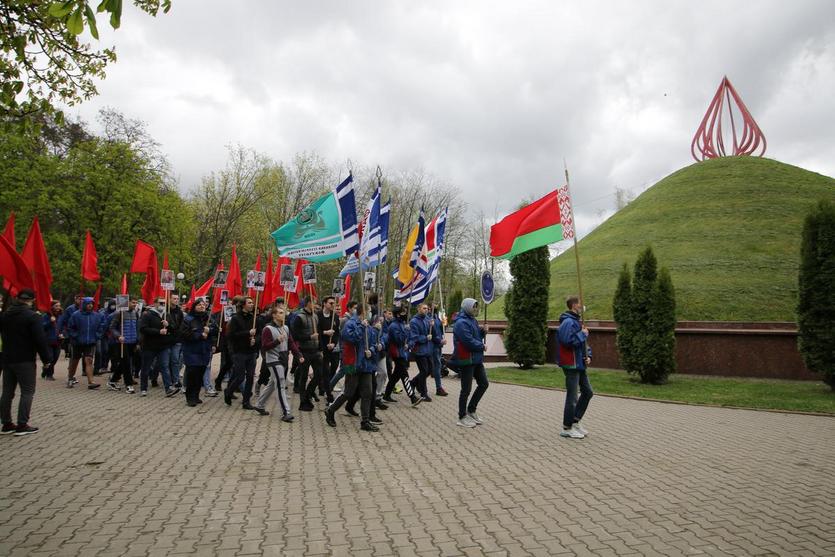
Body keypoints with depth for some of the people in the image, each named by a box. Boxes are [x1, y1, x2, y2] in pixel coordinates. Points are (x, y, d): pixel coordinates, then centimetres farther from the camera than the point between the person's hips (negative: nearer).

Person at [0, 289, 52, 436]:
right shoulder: (32, 316, -14)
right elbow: (40, 340, -17)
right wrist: (46, 358, -9)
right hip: (25, 360, -7)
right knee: (27, 392, -1)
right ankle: (22, 425, -4)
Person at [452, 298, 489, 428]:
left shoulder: (472, 320, 13)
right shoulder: (461, 323, -18)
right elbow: (469, 342, -24)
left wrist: (482, 331, -1)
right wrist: (482, 346, -10)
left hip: (476, 359, 10)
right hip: (466, 360, -10)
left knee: (484, 384, 14)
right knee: (466, 389, 0)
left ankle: (471, 410, 27)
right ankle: (462, 417, 13)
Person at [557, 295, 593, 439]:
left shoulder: (577, 321, 15)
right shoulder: (568, 322, -16)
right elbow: (567, 340, -30)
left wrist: (588, 356, 7)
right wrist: (583, 334, -17)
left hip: (580, 364, 10)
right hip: (571, 365, -10)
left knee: (588, 392, 16)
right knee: (572, 397, -2)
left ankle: (575, 421, 26)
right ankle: (567, 429, 9)